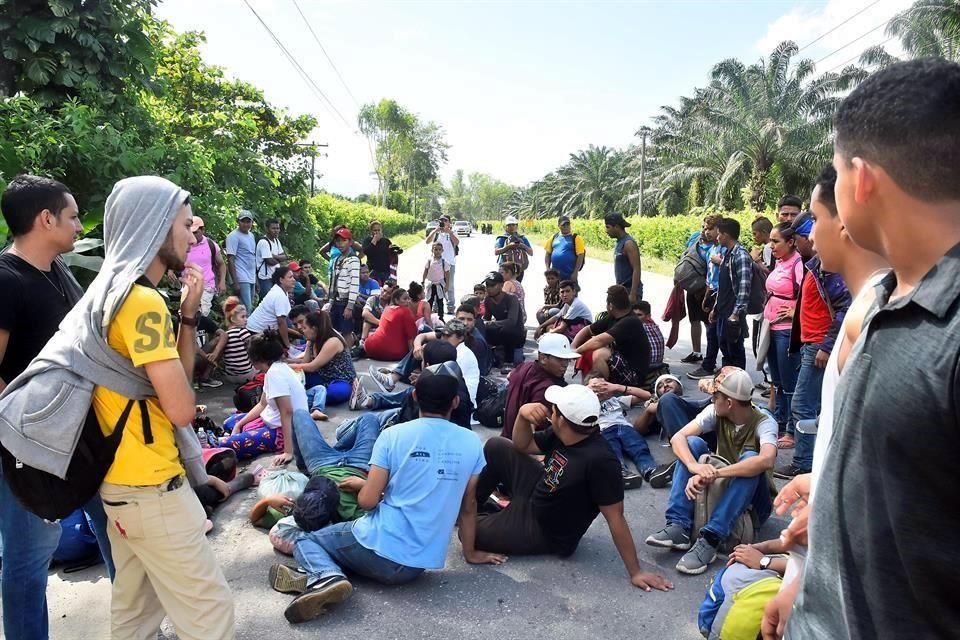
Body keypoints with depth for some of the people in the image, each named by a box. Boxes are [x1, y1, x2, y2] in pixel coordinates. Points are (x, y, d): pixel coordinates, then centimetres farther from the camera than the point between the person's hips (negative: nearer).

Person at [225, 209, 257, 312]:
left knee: (250, 308, 10)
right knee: (246, 309, -12)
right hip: (241, 279, -8)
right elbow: (230, 260, -13)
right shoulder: (233, 236, -8)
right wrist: (235, 282, -18)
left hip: (251, 278, 8)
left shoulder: (251, 235, 16)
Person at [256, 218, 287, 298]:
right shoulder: (263, 242, -15)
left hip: (275, 276, 9)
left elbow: (284, 257, 6)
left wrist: (274, 256, -13)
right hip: (266, 277, -9)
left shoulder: (276, 240, 12)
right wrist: (279, 259, 0)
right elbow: (270, 261, -20)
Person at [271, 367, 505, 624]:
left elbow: (368, 501, -8)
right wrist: (470, 552, 22)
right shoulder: (471, 443, -1)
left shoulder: (394, 435, -8)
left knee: (305, 540, 20)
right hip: (418, 564, 5)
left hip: (379, 546, -5)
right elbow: (468, 507, 7)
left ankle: (325, 578, -11)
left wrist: (362, 485, 15)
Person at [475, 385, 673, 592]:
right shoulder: (560, 435, -12)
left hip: (543, 531, -7)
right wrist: (523, 415, -17)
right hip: (536, 496, 8)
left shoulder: (600, 461, -37)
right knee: (496, 447, 4)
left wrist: (635, 572, -25)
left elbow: (615, 517, -31)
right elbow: (522, 446, 3)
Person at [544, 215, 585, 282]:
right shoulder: (554, 238, 9)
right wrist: (548, 269, 3)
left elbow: (580, 256, -9)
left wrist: (575, 272, -14)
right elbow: (548, 254, 12)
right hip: (555, 275, 5)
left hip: (569, 276, -4)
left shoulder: (575, 238, -4)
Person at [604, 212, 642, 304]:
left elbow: (636, 270, -20)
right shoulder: (620, 242, 11)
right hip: (621, 289, 10)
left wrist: (633, 294, -25)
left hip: (630, 289, -9)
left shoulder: (628, 243, -16)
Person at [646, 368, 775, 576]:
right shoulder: (716, 412, -9)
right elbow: (678, 438, -20)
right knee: (693, 443, -18)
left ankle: (710, 539, -39)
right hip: (720, 488, 4)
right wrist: (695, 467, -41)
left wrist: (714, 473, -47)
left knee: (750, 457, -33)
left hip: (753, 501, -4)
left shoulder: (764, 423, -20)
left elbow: (766, 460, -42)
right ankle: (678, 526, -27)